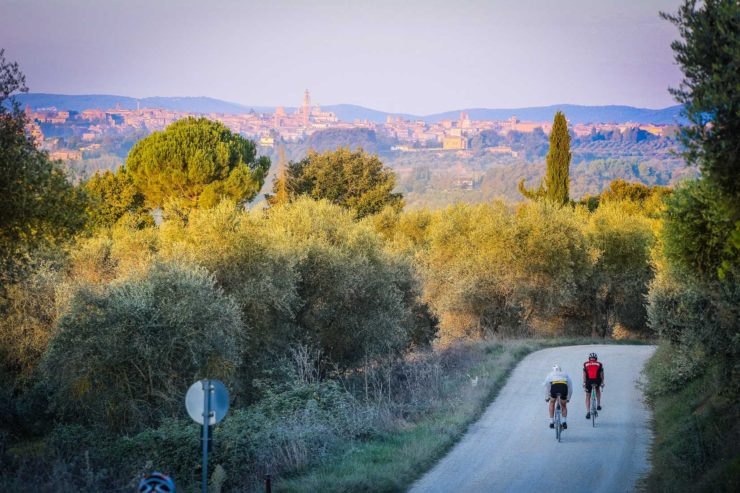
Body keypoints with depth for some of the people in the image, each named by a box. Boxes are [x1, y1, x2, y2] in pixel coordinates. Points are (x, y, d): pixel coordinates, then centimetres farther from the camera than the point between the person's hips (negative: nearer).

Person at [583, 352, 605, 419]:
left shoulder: (585, 364, 17)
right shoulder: (599, 364, 18)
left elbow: (584, 374, 8)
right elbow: (601, 374, 14)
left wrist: (584, 383, 7)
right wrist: (602, 383, 20)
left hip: (589, 381, -1)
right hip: (597, 380, 1)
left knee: (588, 396, 12)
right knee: (597, 389, 35)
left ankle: (588, 412, 0)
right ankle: (598, 405, 29)